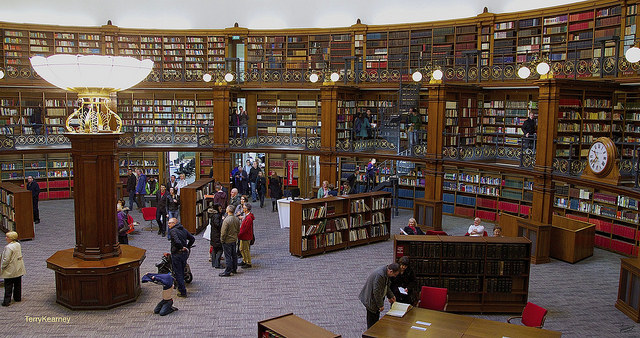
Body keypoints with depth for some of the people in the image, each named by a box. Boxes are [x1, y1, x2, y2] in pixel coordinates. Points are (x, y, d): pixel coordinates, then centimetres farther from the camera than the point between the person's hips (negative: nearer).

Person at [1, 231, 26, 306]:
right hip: (18, 269, 8)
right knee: (18, 284, 17)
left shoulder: (8, 247, -22)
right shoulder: (18, 244, 2)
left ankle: (7, 301, 5)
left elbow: (6, 260, -22)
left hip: (10, 271, -7)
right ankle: (18, 298, 27)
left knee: (8, 286, 1)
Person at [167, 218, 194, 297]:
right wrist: (187, 247, 14)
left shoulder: (172, 231, -13)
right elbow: (192, 238, 14)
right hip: (185, 254, 8)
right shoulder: (184, 230, 11)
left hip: (177, 254, -8)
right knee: (182, 271, 20)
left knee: (177, 273, -1)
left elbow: (177, 241, -28)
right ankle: (181, 287, 30)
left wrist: (181, 247, -14)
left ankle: (183, 292, -1)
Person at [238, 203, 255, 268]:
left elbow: (245, 228, -25)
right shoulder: (246, 216, 10)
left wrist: (239, 235, -19)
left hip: (246, 237, -10)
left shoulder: (249, 218, -24)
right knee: (241, 249, 19)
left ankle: (248, 263, 10)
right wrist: (239, 234, 11)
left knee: (246, 250, -1)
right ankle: (244, 261, 32)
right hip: (243, 236, 10)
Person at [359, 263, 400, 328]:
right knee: (372, 322, -1)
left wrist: (390, 296, 13)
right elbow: (376, 292, -28)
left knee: (376, 319, 18)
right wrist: (381, 305, -21)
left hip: (377, 298, 10)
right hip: (371, 300, -10)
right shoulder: (379, 275, -32)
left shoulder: (386, 272, -1)